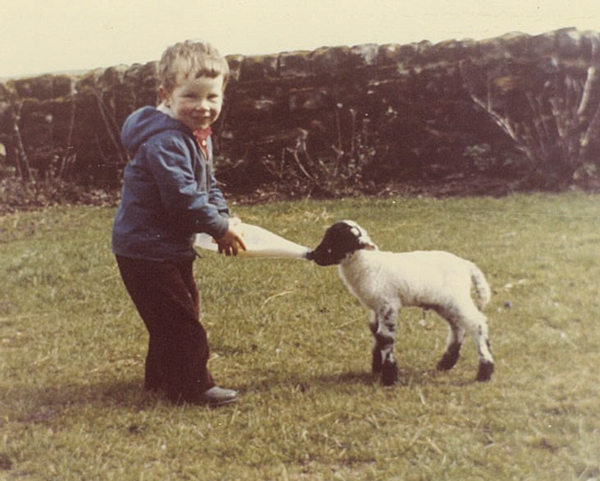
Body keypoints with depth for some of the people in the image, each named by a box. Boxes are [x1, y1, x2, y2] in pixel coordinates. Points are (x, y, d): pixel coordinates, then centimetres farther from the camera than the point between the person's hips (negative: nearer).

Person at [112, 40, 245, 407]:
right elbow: (183, 198, -30)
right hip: (146, 249, -11)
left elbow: (208, 186, 17)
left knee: (181, 313, 21)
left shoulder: (198, 137, 9)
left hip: (172, 247, 11)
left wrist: (223, 220, 1)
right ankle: (192, 387, 8)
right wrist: (220, 229, -19)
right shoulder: (164, 143, -25)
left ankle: (162, 377, 37)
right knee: (178, 319, -5)